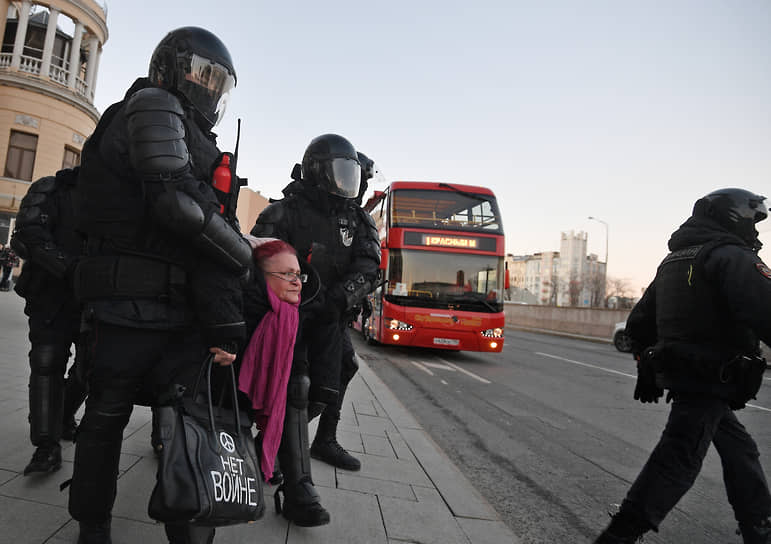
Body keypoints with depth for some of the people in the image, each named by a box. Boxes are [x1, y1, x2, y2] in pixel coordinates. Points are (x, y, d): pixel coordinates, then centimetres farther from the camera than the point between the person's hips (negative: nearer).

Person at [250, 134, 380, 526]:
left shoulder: (357, 222, 6)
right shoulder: (285, 213, -8)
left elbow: (368, 268, -7)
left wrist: (335, 296, -24)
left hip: (326, 317, 5)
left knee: (324, 393, 3)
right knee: (295, 389, -15)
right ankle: (298, 489, -10)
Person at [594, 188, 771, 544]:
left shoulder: (673, 261, 15)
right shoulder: (731, 257, -12)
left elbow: (638, 323, 17)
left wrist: (649, 366, 24)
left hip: (677, 371, 9)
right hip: (709, 380, -9)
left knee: (739, 449, 22)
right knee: (679, 461, -5)